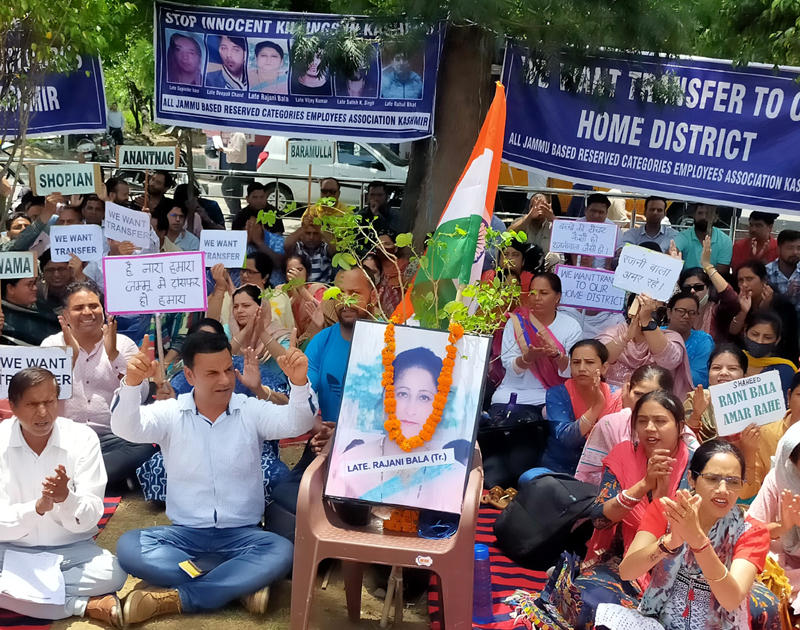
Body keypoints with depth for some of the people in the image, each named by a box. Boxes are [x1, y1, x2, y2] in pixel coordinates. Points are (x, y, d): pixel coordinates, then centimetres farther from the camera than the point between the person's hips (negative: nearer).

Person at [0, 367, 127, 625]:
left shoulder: (83, 438, -12)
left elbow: (90, 519, -15)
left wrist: (66, 498, -37)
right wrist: (37, 508, -36)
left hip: (71, 549, 0)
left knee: (113, 573, -31)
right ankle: (87, 606, -20)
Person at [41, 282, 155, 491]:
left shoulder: (123, 344, 10)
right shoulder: (52, 345, 11)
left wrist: (113, 354, -8)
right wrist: (70, 355, -11)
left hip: (114, 437, 1)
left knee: (145, 449, -33)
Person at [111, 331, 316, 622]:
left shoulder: (251, 410, -2)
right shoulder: (170, 413, -2)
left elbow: (296, 423, -19)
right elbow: (126, 429, -20)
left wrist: (299, 382, -41)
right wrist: (132, 383, -41)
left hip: (241, 534, -1)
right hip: (185, 533, 1)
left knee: (281, 552, -31)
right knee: (128, 546, -26)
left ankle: (174, 599, -27)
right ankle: (240, 583, -25)